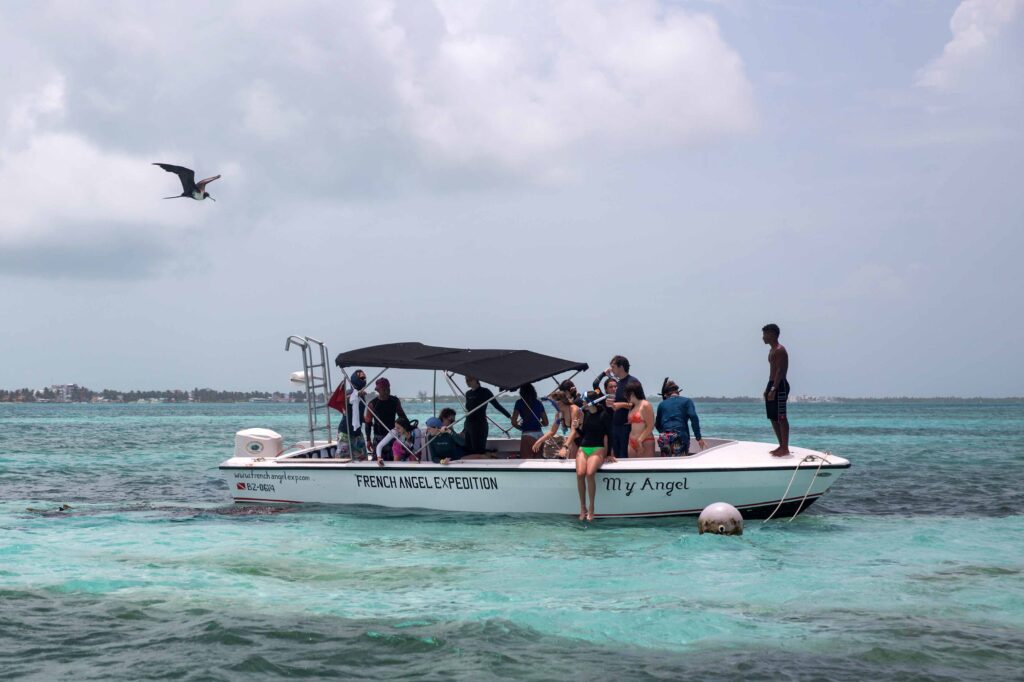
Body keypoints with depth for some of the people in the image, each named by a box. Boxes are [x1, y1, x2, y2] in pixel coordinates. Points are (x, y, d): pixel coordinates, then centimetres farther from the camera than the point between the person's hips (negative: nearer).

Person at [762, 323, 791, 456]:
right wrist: (768, 388, 20)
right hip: (772, 385, 11)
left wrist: (774, 389, -26)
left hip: (780, 386, -10)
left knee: (781, 418, -8)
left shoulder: (780, 350, -12)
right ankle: (782, 446, 18)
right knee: (773, 418, 12)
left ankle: (785, 448, -6)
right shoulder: (772, 350, 18)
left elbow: (781, 370, -20)